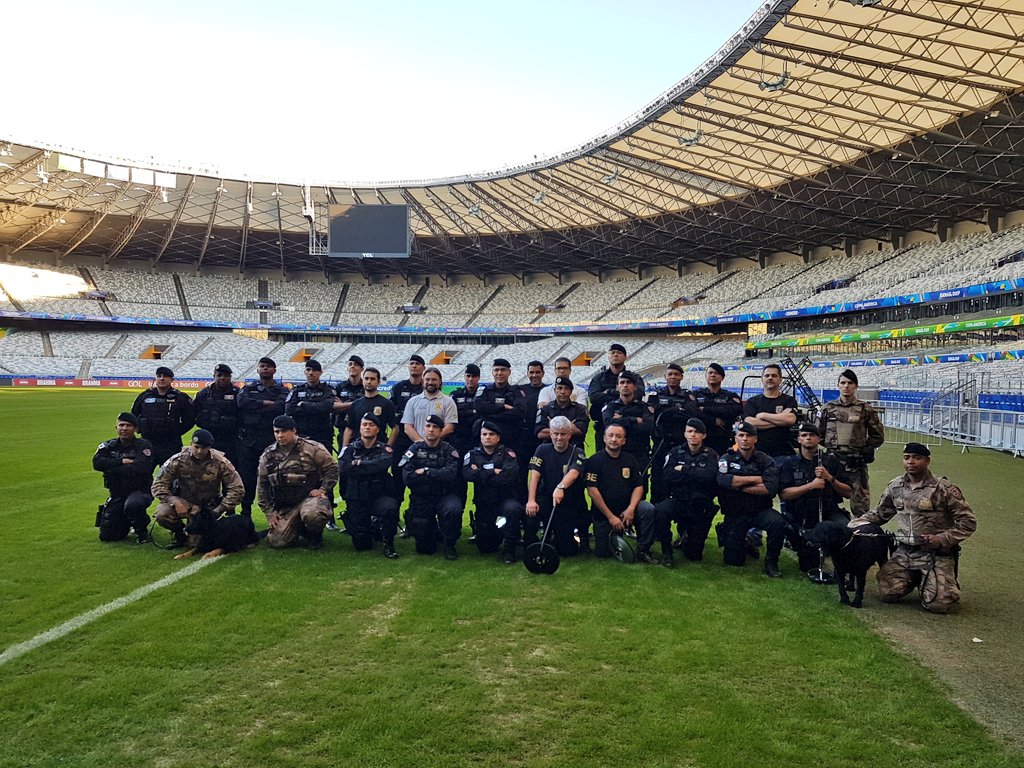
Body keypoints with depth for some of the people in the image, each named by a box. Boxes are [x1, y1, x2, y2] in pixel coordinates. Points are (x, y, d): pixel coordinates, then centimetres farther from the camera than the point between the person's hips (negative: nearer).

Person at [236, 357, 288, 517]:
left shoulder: (282, 391, 10)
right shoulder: (248, 388, 16)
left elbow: (279, 407, -12)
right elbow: (242, 402, -7)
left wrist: (255, 407, -5)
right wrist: (266, 403, -10)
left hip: (272, 440, -2)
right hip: (248, 439, 2)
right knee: (246, 475, 2)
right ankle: (245, 512, 12)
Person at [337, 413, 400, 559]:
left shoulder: (384, 449, 1)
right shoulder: (350, 449, 4)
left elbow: (382, 465, -22)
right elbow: (343, 469, -15)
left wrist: (359, 463, -12)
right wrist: (370, 468, -14)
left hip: (379, 496, -1)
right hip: (357, 499, 1)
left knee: (391, 507, -36)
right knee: (360, 544, -1)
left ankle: (388, 544, -11)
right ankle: (371, 527, 35)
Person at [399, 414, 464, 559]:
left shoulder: (448, 450, -3)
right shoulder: (414, 449, 0)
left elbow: (450, 474, -21)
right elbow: (408, 477, -14)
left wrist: (426, 471, -16)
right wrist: (437, 475, -14)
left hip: (444, 495, -1)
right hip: (421, 498, 1)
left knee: (454, 509, -36)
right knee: (424, 548, 0)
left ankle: (449, 545, -9)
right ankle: (433, 530, 37)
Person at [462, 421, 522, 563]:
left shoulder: (507, 453, -3)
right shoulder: (473, 454, 4)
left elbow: (510, 475, -22)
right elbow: (467, 474, -15)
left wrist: (480, 474, -16)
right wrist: (493, 472, -18)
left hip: (505, 499, -2)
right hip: (483, 504, 3)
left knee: (513, 508, -38)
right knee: (484, 547, 0)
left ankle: (509, 549, -16)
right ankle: (497, 533, 37)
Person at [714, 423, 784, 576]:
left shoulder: (765, 460, -1)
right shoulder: (726, 458, 0)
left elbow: (771, 488, -17)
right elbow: (722, 480, -21)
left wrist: (739, 486, -15)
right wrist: (754, 479, -16)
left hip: (760, 510, 0)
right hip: (734, 514, 0)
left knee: (778, 523, -32)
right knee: (733, 560, -4)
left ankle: (771, 561, -8)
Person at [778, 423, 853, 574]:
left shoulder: (831, 461, 6)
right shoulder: (789, 464, 3)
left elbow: (848, 493, 1)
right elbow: (783, 494, -10)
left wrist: (830, 478, -14)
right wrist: (810, 485, -18)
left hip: (829, 512, 0)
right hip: (802, 517, 0)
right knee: (809, 567, -8)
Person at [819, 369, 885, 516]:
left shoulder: (866, 410, 1)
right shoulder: (828, 408, 7)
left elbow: (878, 436, 6)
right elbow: (819, 433, 14)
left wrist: (863, 448, 0)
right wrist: (829, 446, 6)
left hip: (856, 464, -2)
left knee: (860, 502, 1)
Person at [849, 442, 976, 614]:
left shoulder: (944, 489, -9)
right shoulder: (895, 487, 5)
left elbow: (968, 522, -5)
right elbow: (878, 514, 17)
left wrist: (942, 539, -16)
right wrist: (854, 524, 2)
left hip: (936, 555, -4)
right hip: (904, 552, 4)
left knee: (936, 604, -17)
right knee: (887, 593, -12)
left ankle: (947, 584, 19)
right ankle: (915, 578, 19)